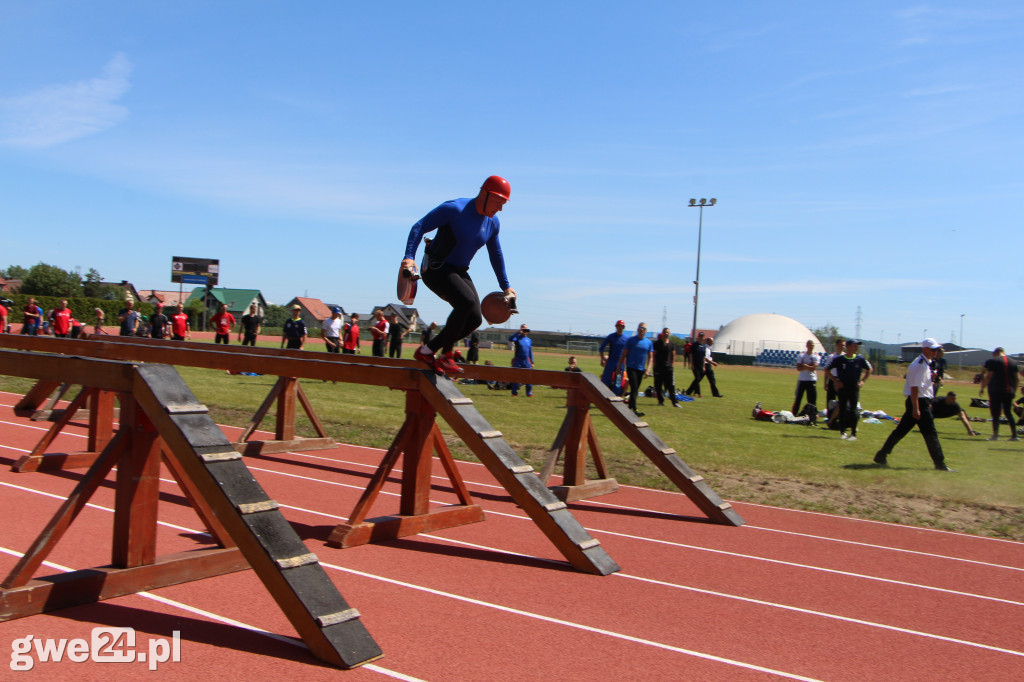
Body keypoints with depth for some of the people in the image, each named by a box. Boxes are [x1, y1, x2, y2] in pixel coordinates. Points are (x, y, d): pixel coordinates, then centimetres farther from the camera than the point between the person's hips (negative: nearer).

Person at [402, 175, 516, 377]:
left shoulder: (493, 223, 3)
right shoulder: (455, 209, -18)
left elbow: (496, 255, 19)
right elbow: (419, 227, -20)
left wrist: (505, 286, 21)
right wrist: (409, 257, -33)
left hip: (459, 272, 8)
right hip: (435, 269, -7)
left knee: (475, 318, -9)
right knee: (467, 301, -30)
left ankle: (427, 351, 7)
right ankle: (446, 355, -15)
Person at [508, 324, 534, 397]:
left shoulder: (529, 340, 11)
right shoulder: (517, 338, -2)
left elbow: (530, 352, 16)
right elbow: (510, 339, -25)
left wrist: (532, 362, 12)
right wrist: (518, 332, -28)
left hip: (526, 361, 4)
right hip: (517, 361, -3)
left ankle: (529, 393, 8)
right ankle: (514, 392, 9)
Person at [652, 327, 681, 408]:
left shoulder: (671, 344, 7)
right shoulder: (657, 343, 0)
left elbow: (673, 355, 12)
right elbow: (654, 355, 1)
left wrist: (672, 364, 4)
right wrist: (655, 365, -4)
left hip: (669, 367, 1)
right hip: (658, 367, -1)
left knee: (671, 386, -1)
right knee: (658, 386, 3)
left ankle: (674, 402, 2)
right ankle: (661, 401, 14)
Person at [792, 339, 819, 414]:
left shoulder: (816, 357, 2)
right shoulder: (801, 356, 5)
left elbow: (813, 368, -12)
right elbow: (798, 368, -6)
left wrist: (804, 365, -8)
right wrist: (809, 366, -12)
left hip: (812, 380, -1)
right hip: (801, 379, 1)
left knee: (812, 400, 0)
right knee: (798, 398, 5)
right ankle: (794, 414, 11)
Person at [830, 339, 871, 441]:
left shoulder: (860, 359, 2)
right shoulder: (839, 359, -4)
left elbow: (869, 370, 16)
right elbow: (828, 370, 4)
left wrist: (862, 381, 6)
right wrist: (836, 381, -2)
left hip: (854, 387, 0)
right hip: (842, 387, 0)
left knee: (853, 410, -5)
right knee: (842, 409, 5)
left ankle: (853, 433, 0)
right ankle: (842, 431, 16)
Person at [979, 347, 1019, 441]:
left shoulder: (992, 361, -4)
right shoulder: (1013, 362, 12)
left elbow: (989, 376, -9)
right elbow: (1016, 378, 12)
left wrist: (982, 389, -3)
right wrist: (1014, 391, 20)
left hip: (996, 391, -5)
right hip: (1009, 391, 5)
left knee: (995, 413, -3)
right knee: (1008, 412, 14)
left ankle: (995, 435, -8)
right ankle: (1014, 434, 12)